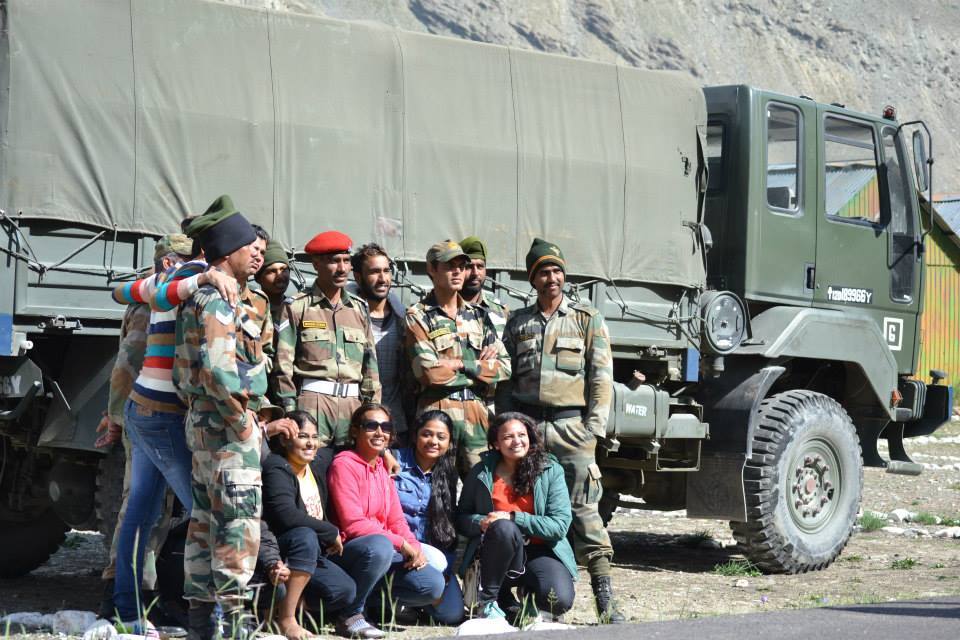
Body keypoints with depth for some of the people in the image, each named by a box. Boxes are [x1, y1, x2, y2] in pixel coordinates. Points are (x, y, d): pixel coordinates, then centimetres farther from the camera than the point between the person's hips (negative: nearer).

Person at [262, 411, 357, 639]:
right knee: (305, 537, -38)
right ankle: (286, 619, -29)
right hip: (277, 553, -7)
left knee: (345, 591, -16)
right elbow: (287, 515, -33)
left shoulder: (319, 461, 6)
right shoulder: (277, 470, -17)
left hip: (311, 552, 7)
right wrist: (332, 533, -23)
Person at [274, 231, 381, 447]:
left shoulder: (358, 310, 17)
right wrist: (289, 411, -8)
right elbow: (283, 363, -2)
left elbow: (370, 364, 18)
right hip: (312, 400, -4)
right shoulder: (296, 308, 3)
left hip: (353, 402, 4)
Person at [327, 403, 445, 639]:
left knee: (433, 585, -10)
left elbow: (396, 519, 12)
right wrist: (402, 544, -19)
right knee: (379, 546, -40)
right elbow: (353, 524, -18)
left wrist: (414, 547, -9)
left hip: (385, 548, 7)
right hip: (349, 548, -7)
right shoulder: (344, 465, -10)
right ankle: (351, 615, -19)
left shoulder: (383, 468, 17)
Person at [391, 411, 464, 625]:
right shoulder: (395, 463, -3)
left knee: (452, 614, -15)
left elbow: (449, 529, 11)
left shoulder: (447, 475, 11)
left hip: (435, 552, 4)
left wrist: (446, 569, -1)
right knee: (434, 560, -35)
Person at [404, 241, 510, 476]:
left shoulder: (478, 315, 17)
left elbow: (504, 368, 7)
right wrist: (480, 367, -3)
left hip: (477, 413, 4)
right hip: (437, 411, -4)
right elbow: (429, 372, -11)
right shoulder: (418, 316, 2)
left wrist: (461, 364, -5)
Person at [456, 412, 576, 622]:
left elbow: (560, 524, -9)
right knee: (504, 528, -36)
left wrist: (513, 518, -18)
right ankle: (487, 600, -14)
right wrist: (481, 523, -19)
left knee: (560, 600, -30)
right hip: (497, 556, 0)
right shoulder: (481, 473, 2)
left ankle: (529, 589, 9)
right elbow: (461, 519, 5)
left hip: (539, 551, 0)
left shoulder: (551, 471, -1)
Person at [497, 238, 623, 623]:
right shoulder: (518, 323, 15)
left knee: (583, 511, -9)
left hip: (570, 425, -3)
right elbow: (505, 380, 16)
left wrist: (594, 428, -6)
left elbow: (601, 378, 3)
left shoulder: (588, 320, 7)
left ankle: (605, 601, -10)